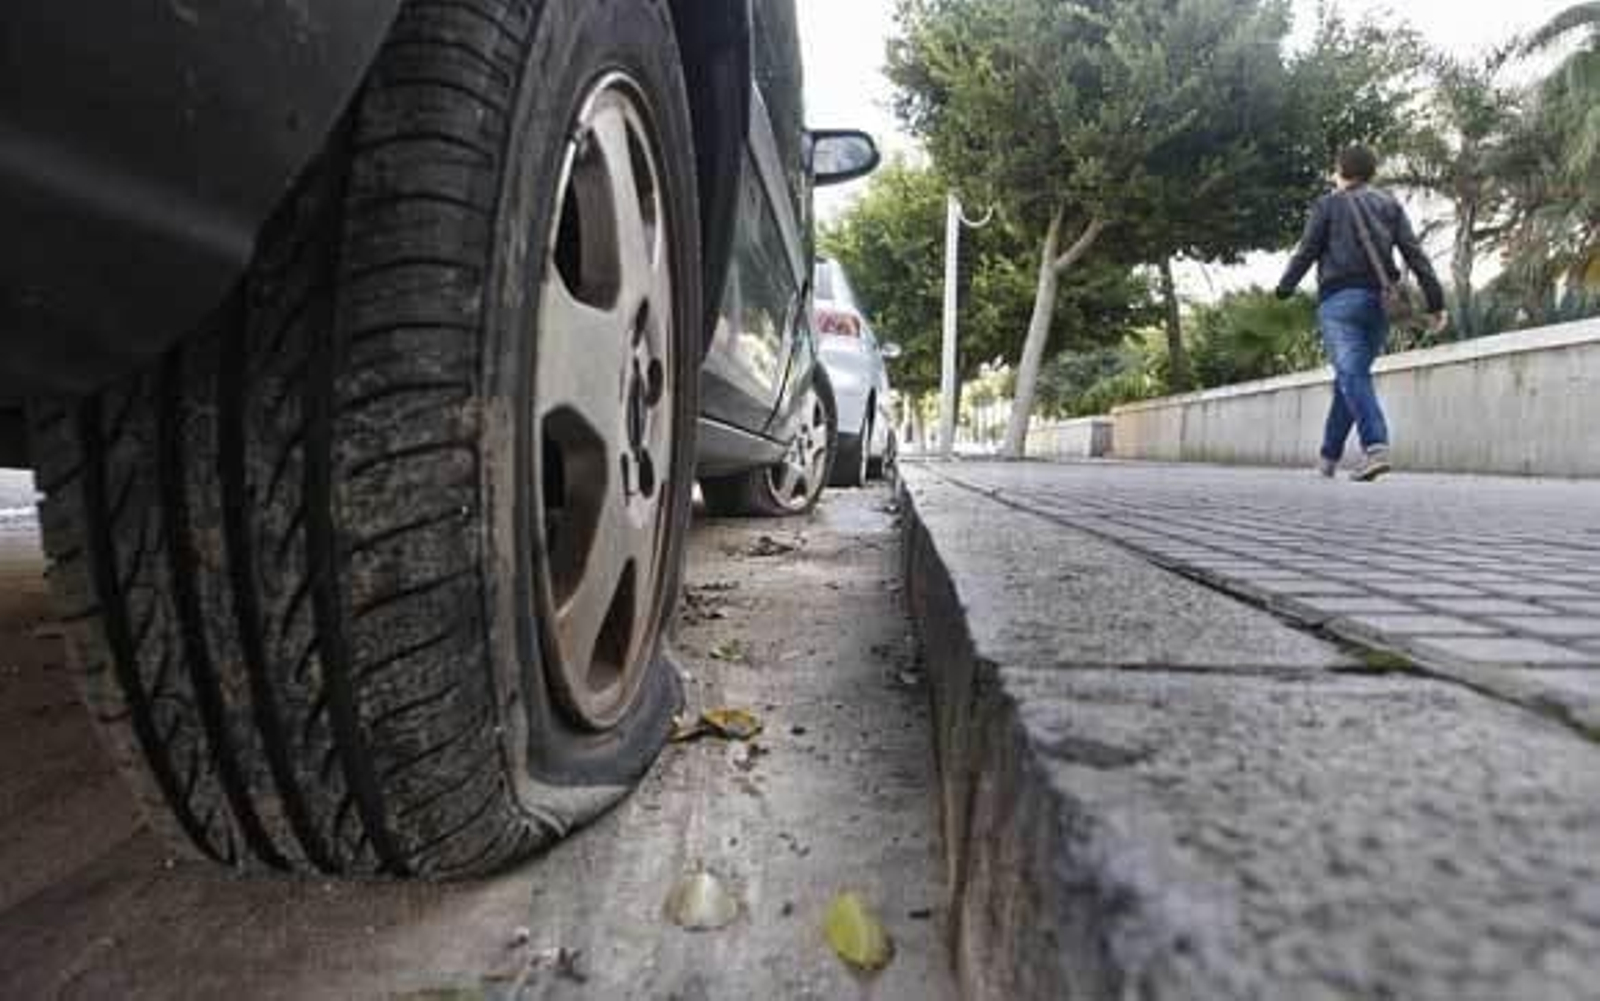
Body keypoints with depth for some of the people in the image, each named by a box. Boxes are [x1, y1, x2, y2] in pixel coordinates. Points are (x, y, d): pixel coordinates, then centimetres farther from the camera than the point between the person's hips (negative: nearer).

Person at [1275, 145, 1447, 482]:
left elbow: (1306, 252, 0)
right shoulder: (1390, 204, 17)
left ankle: (1376, 446, -33)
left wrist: (1283, 291, 12)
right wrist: (1435, 301, 6)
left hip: (1340, 297, -5)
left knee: (1352, 375, -14)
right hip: (1380, 301, 5)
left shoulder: (1328, 204, 7)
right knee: (1350, 376, 13)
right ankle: (1329, 457, 20)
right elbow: (1415, 253, 9)